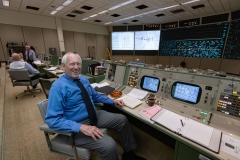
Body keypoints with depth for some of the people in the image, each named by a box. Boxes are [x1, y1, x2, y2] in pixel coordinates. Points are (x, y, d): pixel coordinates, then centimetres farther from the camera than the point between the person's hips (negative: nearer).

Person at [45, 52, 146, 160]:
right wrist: (81, 127, -33)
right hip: (77, 125, -7)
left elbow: (95, 96, 17)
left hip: (95, 114, 8)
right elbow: (52, 119, -22)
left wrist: (113, 101, 9)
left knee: (122, 120, 3)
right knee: (109, 145, -27)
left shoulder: (83, 79, 5)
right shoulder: (58, 87, -18)